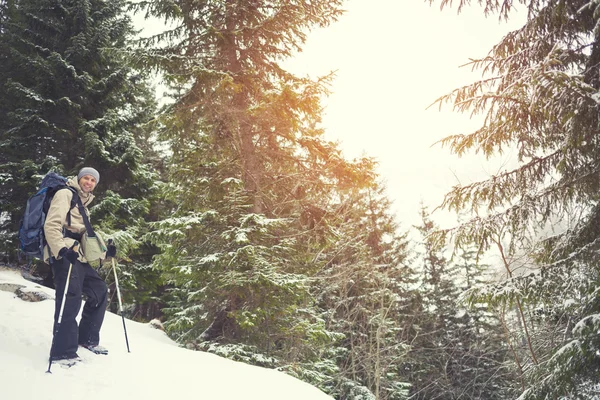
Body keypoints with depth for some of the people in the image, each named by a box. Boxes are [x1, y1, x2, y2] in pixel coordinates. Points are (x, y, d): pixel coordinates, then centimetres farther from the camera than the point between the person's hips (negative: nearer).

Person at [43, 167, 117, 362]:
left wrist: (104, 250, 15)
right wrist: (62, 249, -28)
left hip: (77, 256, 10)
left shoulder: (83, 203, 26)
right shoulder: (65, 194, -2)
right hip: (63, 255, -10)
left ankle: (87, 338, 21)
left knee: (99, 290, 12)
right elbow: (51, 226, -14)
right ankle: (63, 351, -10)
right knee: (70, 300, -15)